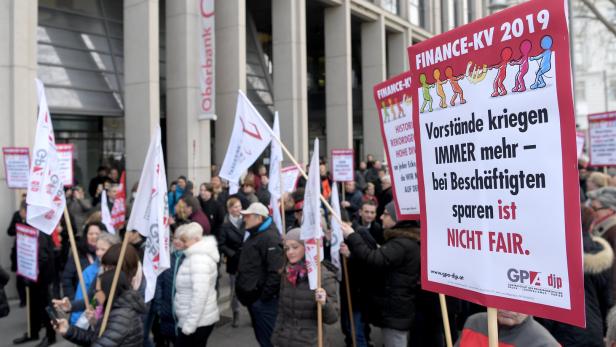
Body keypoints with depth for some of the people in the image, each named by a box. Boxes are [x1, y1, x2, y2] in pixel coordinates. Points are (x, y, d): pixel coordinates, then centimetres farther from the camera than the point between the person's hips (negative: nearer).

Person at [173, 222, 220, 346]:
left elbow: (200, 294, -25)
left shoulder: (199, 259, -18)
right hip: (202, 320, 9)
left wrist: (189, 324, -22)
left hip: (197, 322, -9)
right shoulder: (196, 255, 12)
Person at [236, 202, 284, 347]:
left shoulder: (270, 238, -18)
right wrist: (243, 291, 18)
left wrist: (264, 296, -22)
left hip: (263, 300, -10)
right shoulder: (253, 236, 15)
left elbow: (276, 271, -26)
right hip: (252, 297, 10)